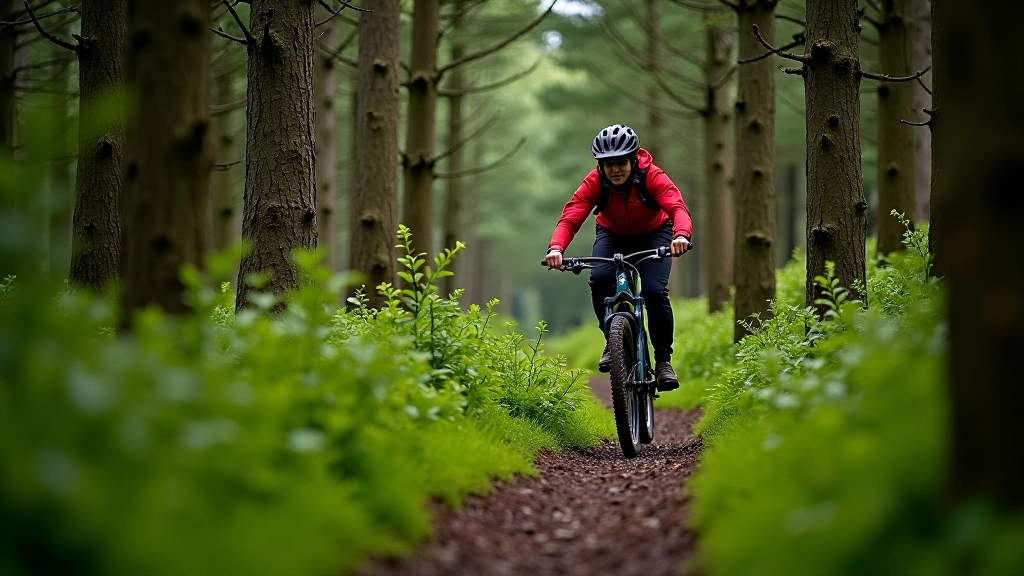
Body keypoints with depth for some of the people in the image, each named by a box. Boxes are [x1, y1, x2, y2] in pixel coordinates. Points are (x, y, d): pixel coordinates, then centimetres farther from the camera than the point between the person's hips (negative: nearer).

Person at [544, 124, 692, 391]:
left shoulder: (652, 176, -30)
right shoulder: (595, 182, -27)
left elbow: (677, 207, -45)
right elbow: (570, 217, -37)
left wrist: (681, 235, -67)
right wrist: (556, 247, -57)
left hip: (653, 234, -1)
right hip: (613, 235, 1)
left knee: (654, 290, -25)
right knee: (599, 278, -29)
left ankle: (664, 360, -7)